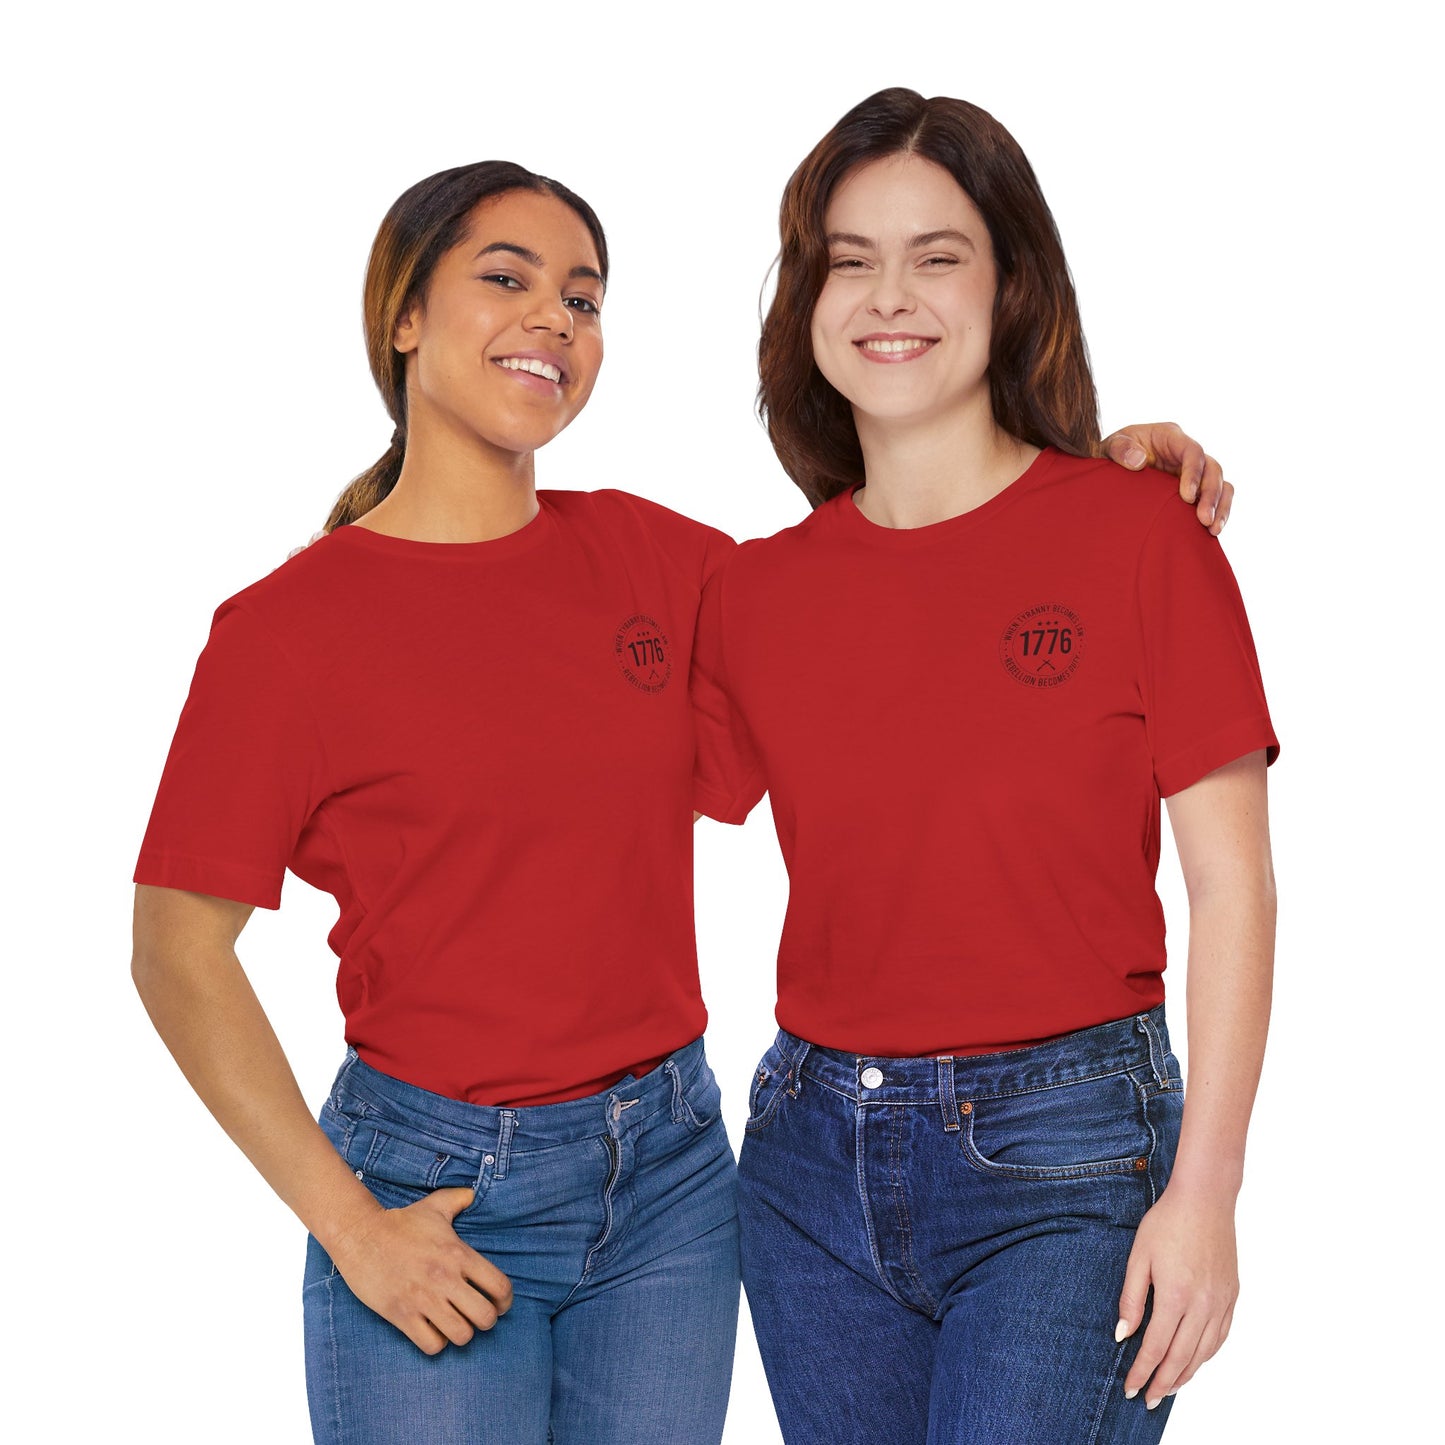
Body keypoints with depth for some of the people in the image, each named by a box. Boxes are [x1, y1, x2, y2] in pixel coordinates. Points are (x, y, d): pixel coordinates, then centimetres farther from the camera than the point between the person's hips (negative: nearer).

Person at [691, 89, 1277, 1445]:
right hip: (813, 1154, 4)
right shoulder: (753, 592, 4)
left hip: (1062, 1157, -4)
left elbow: (1231, 885, -7)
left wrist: (1204, 1190, -10)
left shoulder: (1139, 535, -6)